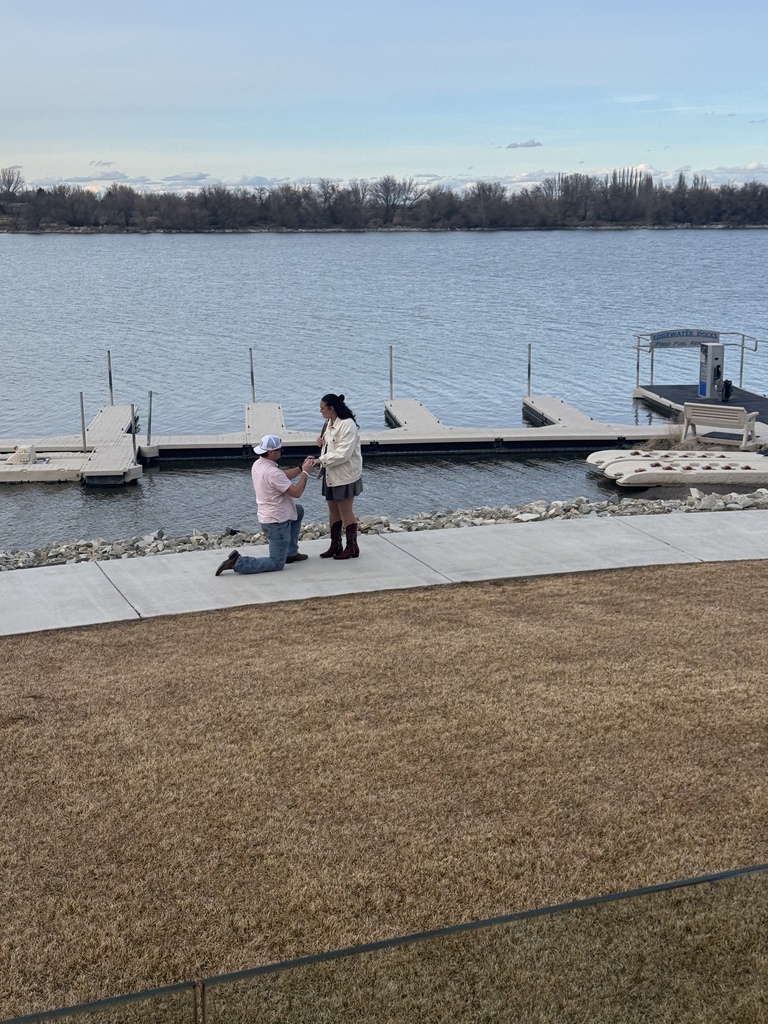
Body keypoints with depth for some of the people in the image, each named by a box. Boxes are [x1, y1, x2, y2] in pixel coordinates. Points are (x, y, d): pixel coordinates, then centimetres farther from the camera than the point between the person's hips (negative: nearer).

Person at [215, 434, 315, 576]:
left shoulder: (257, 465, 1)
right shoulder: (272, 472, -28)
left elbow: (284, 476, 13)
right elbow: (297, 492, -22)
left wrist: (302, 467, 5)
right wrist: (305, 472, -11)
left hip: (267, 515, 10)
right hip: (276, 522, -10)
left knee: (299, 511, 34)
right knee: (276, 564, -1)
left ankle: (291, 553, 32)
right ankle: (237, 563, -11)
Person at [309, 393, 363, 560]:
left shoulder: (347, 425, -20)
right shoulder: (329, 423, 8)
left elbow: (343, 454, -26)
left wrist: (321, 460, -23)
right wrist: (322, 441, 0)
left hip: (345, 475, -9)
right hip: (331, 474, 9)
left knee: (346, 511, 0)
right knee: (333, 510, 13)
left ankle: (352, 547, 11)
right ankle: (335, 545, 23)